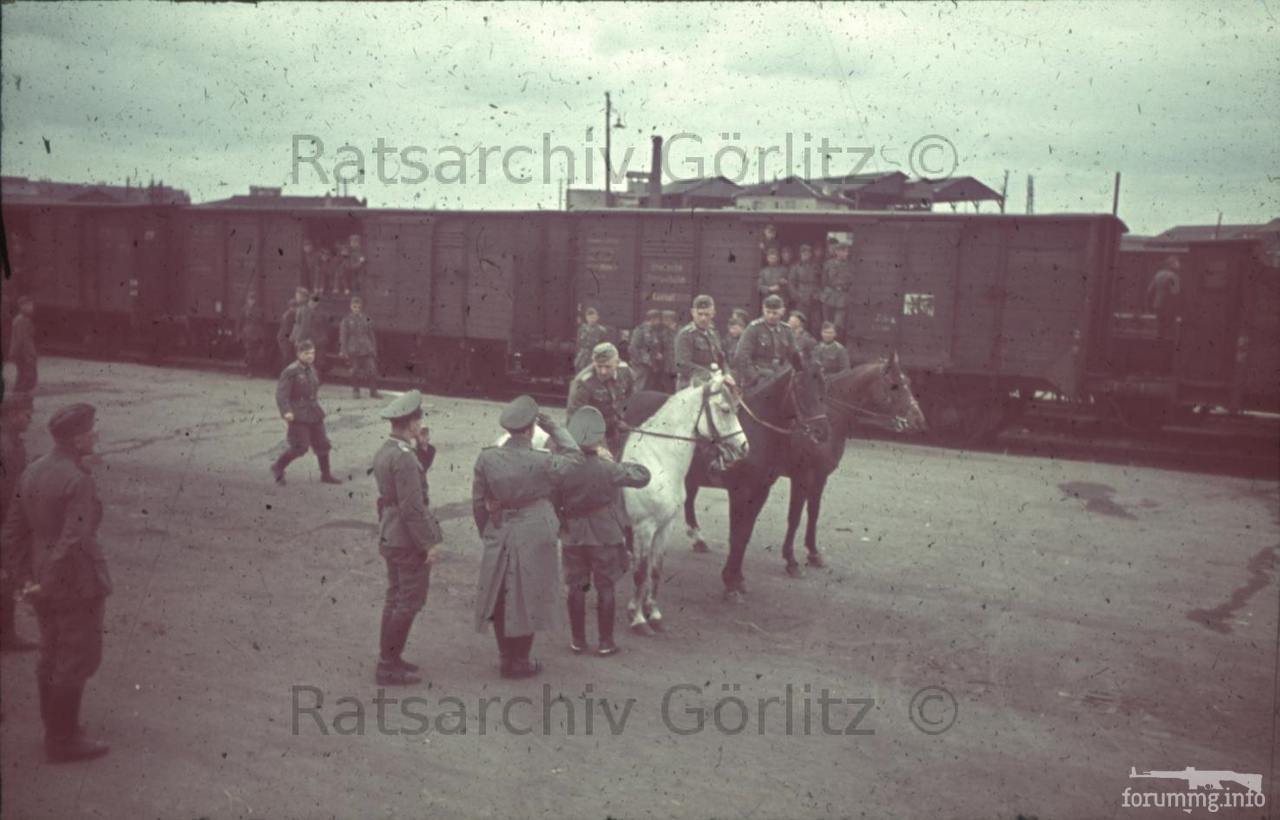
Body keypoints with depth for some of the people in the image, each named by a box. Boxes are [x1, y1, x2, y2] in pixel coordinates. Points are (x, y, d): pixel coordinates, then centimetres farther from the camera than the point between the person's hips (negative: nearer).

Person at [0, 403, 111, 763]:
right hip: (78, 584, -9)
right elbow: (73, 542, -27)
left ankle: (55, 730, 33)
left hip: (44, 582, 9)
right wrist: (47, 586, -16)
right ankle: (64, 740, 13)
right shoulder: (78, 481, -22)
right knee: (78, 661, 4)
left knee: (52, 656, 20)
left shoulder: (32, 472, 4)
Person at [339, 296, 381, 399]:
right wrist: (344, 350, -5)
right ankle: (355, 390, 21)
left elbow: (372, 334, 13)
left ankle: (373, 391, 0)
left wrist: (374, 348, 11)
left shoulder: (367, 318, 7)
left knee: (372, 369, -6)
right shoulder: (347, 319, 0)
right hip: (354, 349, -2)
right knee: (356, 370, 6)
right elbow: (343, 335, 0)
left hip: (367, 348, 2)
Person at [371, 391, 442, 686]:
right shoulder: (404, 457, -23)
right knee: (409, 602, 0)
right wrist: (429, 543, -18)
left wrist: (424, 447, 8)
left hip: (389, 536, 10)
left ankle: (388, 659, 28)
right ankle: (390, 666, 7)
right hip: (408, 540, -10)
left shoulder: (385, 451, 6)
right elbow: (412, 507, -24)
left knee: (395, 598, 19)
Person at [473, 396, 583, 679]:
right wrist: (553, 427, 2)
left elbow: (478, 502, 1)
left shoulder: (486, 459, -8)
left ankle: (506, 656, 31)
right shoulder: (542, 463, -19)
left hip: (498, 537, 4)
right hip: (534, 537, -3)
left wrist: (486, 533, 14)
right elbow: (575, 458, -1)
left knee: (500, 598, 19)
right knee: (525, 597, 11)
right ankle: (519, 662, 21)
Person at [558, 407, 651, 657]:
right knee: (605, 588, 10)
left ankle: (578, 641, 23)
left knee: (576, 588, 14)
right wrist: (612, 461, -9)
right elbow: (643, 476, -11)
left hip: (572, 536, 3)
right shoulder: (607, 469, -21)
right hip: (605, 536, -3)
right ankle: (605, 642, 18)